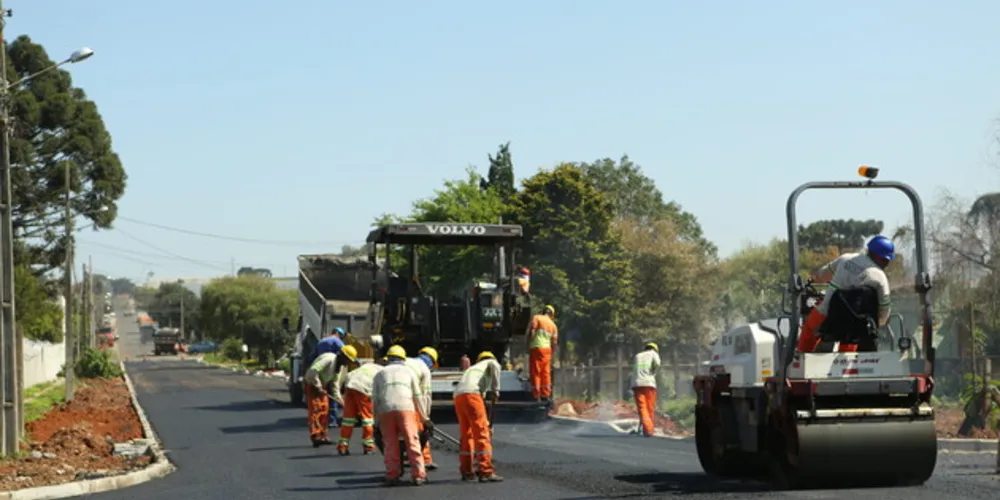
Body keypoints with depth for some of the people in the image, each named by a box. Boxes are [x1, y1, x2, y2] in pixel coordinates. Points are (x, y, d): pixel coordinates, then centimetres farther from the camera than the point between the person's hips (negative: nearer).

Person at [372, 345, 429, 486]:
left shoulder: (380, 374, 26)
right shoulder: (408, 371, 24)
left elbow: (374, 399, 17)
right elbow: (417, 396, 18)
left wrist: (376, 422, 20)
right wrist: (425, 418, 23)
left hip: (385, 411, 1)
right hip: (405, 407, -1)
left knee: (390, 443, 5)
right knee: (412, 441, -2)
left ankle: (392, 476, 4)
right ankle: (418, 475, -6)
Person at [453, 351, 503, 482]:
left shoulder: (473, 368, 39)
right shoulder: (492, 362, 21)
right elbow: (495, 367, -7)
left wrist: (485, 421, 38)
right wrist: (496, 389, -5)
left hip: (458, 396, 7)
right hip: (471, 393, -7)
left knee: (465, 434, 18)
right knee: (482, 433, -6)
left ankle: (466, 471, 23)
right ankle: (486, 472, -11)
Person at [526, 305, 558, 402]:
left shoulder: (536, 318, 1)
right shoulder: (553, 325, 14)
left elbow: (531, 332, -10)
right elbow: (554, 342, 12)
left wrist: (528, 346, -5)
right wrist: (551, 354, 21)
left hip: (536, 348, -4)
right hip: (547, 349, 5)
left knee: (535, 372, -3)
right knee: (546, 373, 10)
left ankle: (536, 395, -5)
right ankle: (545, 395, 11)